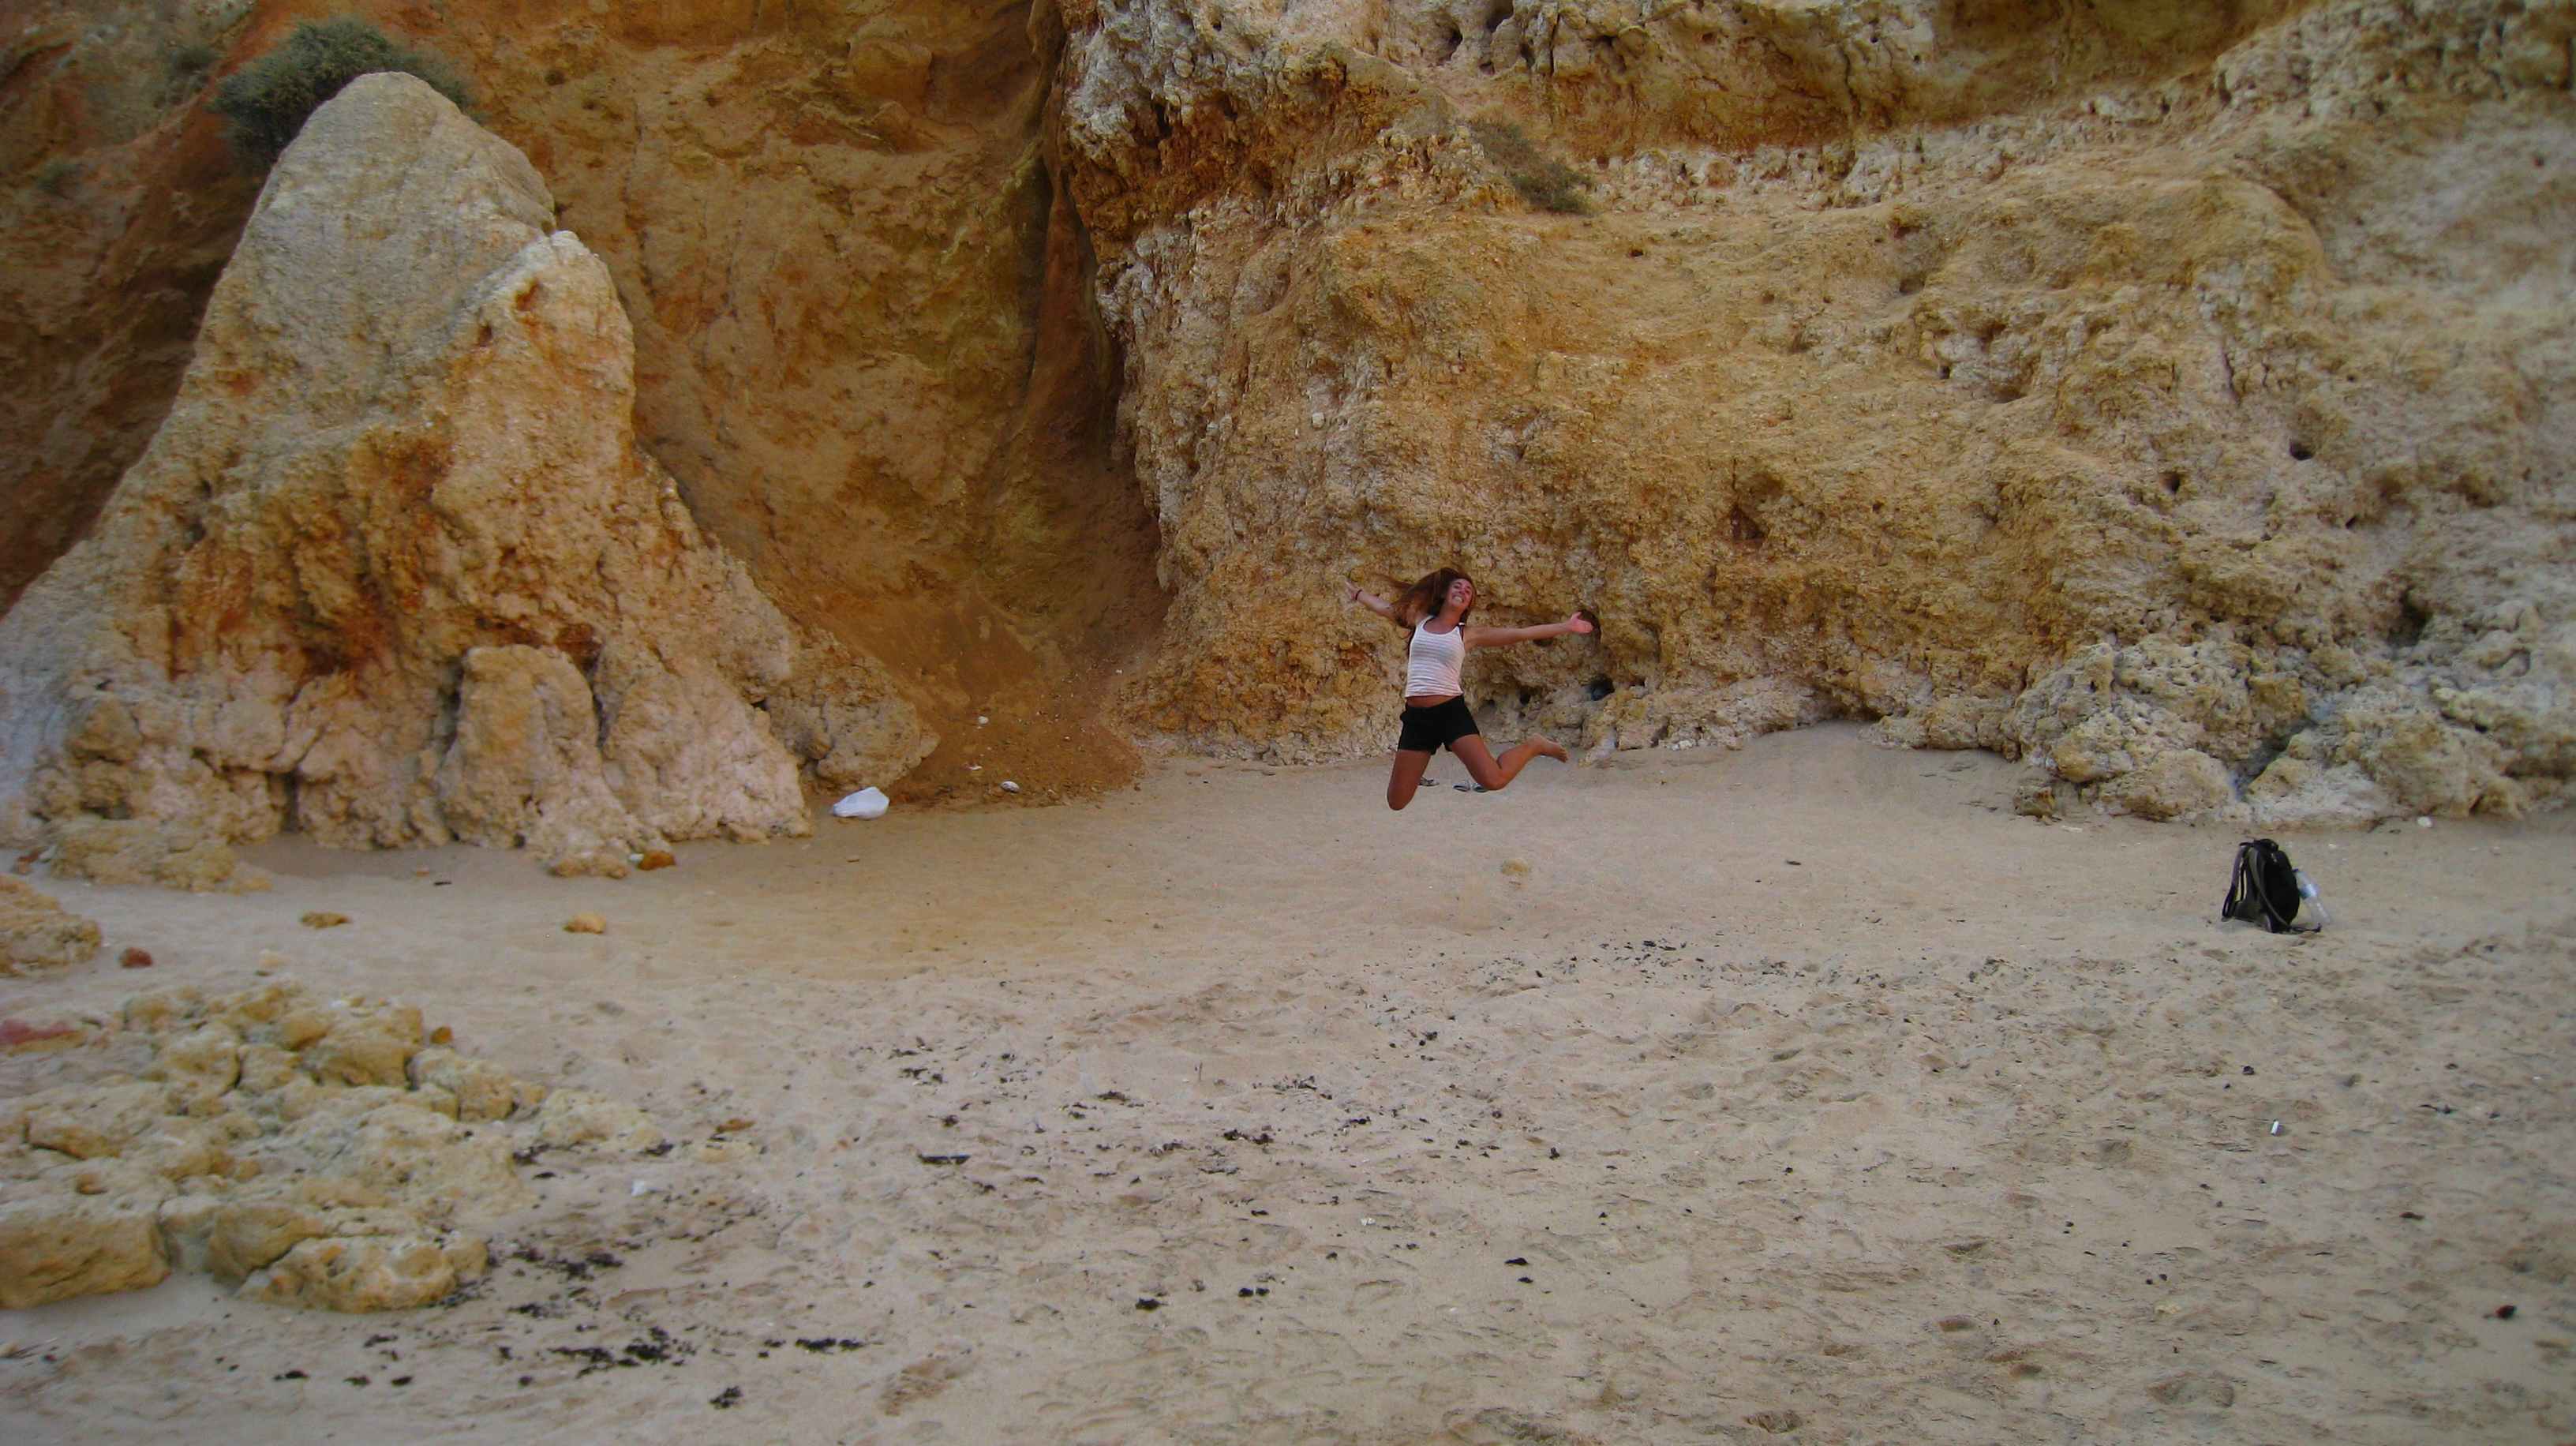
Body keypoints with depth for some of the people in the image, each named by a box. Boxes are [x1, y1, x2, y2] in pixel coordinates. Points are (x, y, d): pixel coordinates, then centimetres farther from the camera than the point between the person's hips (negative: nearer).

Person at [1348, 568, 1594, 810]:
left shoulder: (1468, 635, 7)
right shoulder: (1420, 622, 13)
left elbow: (1522, 634, 6)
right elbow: (1384, 607, 28)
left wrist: (1566, 627, 4)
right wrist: (1358, 594, 40)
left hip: (1452, 712, -2)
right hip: (1416, 717, 2)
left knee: (1494, 780, -20)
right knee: (1396, 801, 4)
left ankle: (1532, 747, 11)